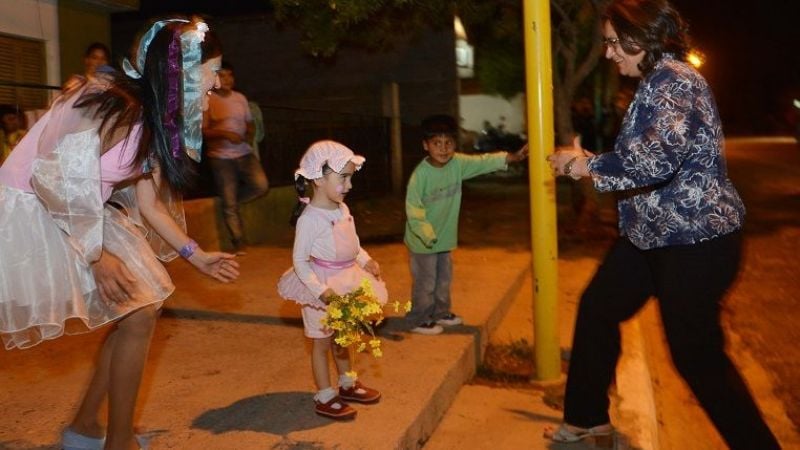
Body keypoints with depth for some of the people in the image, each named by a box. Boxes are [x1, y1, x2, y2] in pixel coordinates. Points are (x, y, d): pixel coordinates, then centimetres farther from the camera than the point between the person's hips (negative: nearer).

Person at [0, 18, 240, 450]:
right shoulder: (116, 106, -24)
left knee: (141, 309, 9)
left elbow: (149, 203, 8)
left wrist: (197, 256, 8)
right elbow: (54, 179, -26)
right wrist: (97, 254, -20)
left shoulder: (154, 118, 5)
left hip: (81, 211, 9)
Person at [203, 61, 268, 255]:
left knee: (261, 185, -17)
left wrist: (250, 134, -6)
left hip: (244, 153, 4)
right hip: (220, 157, -4)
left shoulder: (240, 98, 9)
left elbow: (250, 123, 16)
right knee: (229, 204, -1)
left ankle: (232, 199, 13)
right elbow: (203, 131, -6)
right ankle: (239, 243, 11)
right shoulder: (208, 101, -4)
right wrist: (225, 134, -20)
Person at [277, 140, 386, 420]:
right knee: (322, 342, 6)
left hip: (346, 283, 8)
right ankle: (325, 398, 19)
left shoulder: (342, 209, 1)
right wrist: (321, 290, -27)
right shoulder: (310, 218, -23)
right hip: (322, 287, -8)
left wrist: (366, 261, -3)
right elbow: (299, 260, -21)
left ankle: (347, 385, 39)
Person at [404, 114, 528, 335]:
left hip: (445, 236, 7)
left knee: (444, 278, 21)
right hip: (423, 240, -7)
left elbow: (483, 162, -5)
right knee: (425, 282, 5)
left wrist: (511, 157, -16)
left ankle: (440, 312, 40)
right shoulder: (420, 174, -23)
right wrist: (426, 234, -26)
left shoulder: (458, 163, -5)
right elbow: (413, 209, -22)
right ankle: (418, 320, 21)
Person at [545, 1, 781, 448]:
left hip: (695, 239, -11)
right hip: (655, 233, 11)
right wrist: (590, 163, 7)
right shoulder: (657, 83, 13)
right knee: (597, 309, 16)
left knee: (696, 353, 0)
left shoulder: (672, 79, -18)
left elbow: (658, 159, -32)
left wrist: (590, 165, -19)